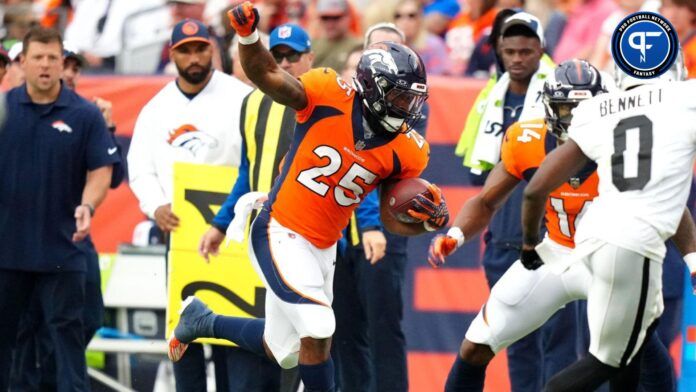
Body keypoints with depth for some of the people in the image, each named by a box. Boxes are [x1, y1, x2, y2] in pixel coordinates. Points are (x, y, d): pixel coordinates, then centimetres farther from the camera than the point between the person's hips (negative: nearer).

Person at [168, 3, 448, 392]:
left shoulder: (406, 152, -4)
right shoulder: (330, 96, -15)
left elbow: (392, 217, 4)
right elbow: (266, 75, -19)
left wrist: (426, 222, -16)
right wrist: (248, 35, -38)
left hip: (323, 248, 6)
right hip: (280, 233, -6)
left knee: (284, 352, 19)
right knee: (318, 332, -17)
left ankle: (203, 320, 44)